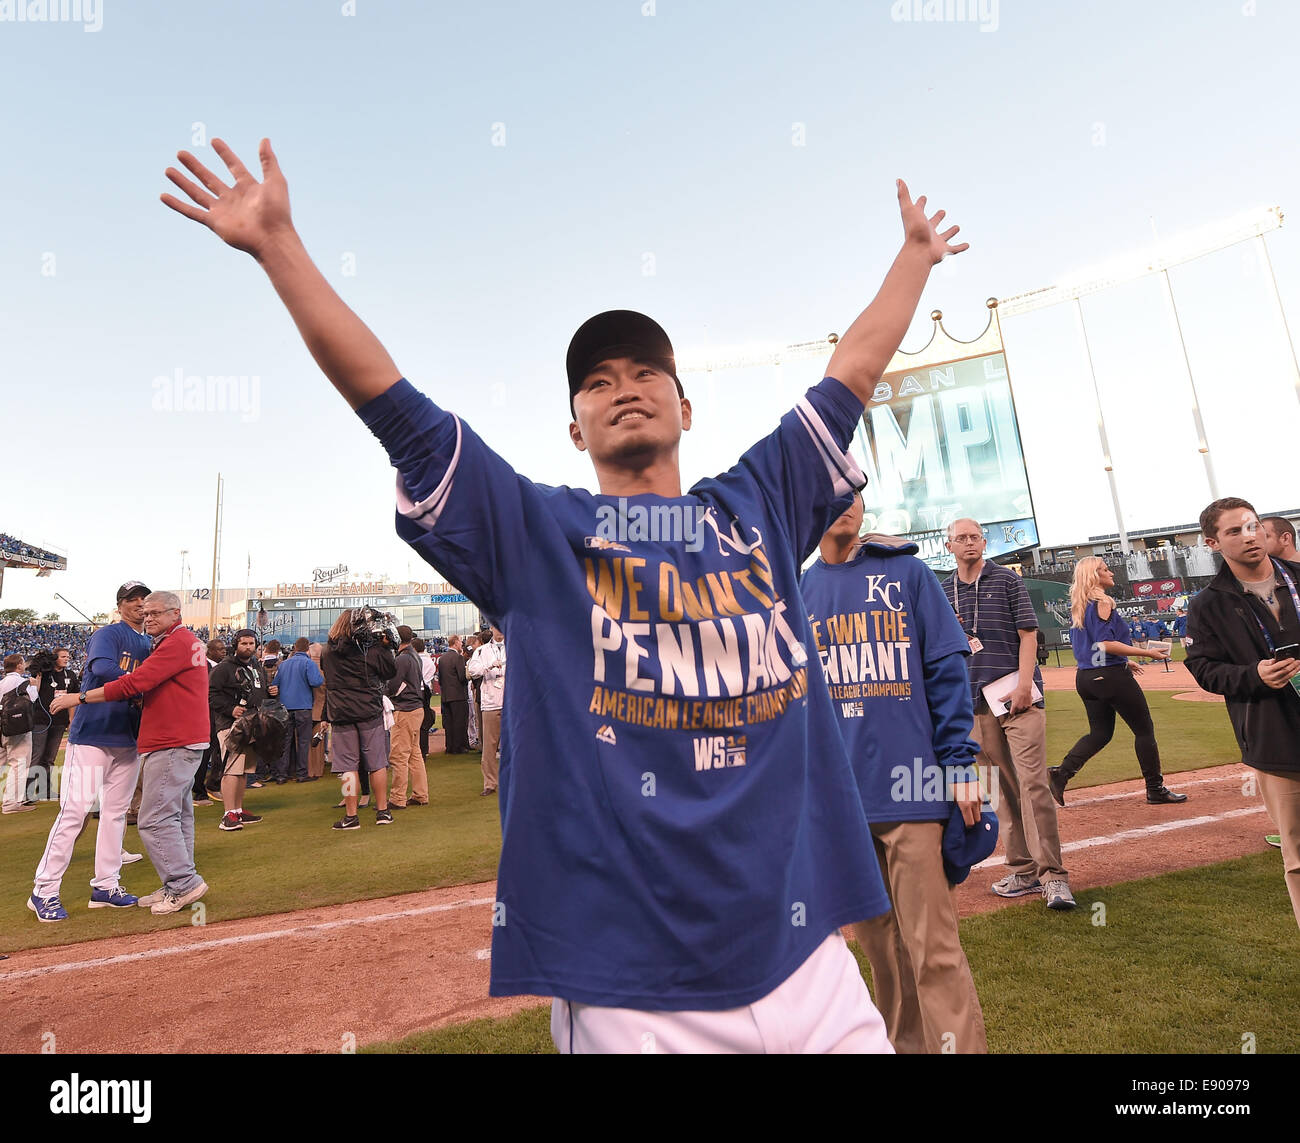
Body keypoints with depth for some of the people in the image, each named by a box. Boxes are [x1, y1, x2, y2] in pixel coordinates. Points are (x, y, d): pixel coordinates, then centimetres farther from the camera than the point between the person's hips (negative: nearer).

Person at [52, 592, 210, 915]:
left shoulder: (177, 643, -13)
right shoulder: (187, 641, 20)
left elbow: (134, 683, -19)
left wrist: (79, 698, -12)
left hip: (172, 745, -11)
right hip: (186, 741, 11)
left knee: (155, 819, -8)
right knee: (177, 815, 15)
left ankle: (185, 883, -3)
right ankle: (177, 887, 23)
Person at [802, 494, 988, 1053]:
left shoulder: (906, 572, 2)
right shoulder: (799, 590, 8)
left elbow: (947, 671, -1)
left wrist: (959, 765, -6)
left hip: (911, 784, -3)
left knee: (933, 948, 0)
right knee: (877, 941, 15)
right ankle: (904, 1043, 33)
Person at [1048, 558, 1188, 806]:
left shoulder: (1078, 607, 13)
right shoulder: (1102, 602, -13)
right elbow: (1105, 644, -20)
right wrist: (1147, 652, -15)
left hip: (1085, 676, 9)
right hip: (1111, 675, -8)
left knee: (1100, 733, 14)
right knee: (1144, 730, 6)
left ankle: (1061, 773, -1)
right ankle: (1156, 789, 14)